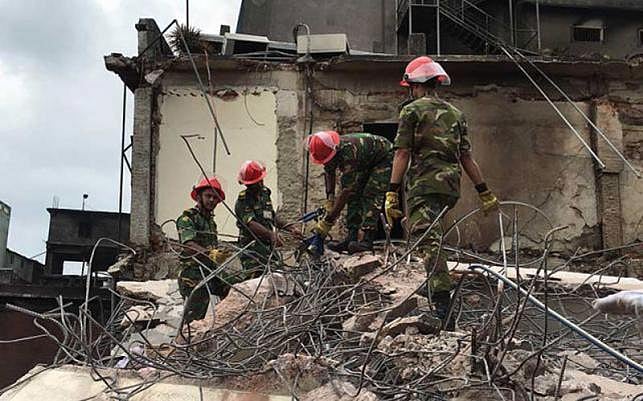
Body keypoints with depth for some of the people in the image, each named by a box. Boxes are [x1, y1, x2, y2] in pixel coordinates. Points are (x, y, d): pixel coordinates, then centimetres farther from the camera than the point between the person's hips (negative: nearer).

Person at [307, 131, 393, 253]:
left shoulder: (348, 153, -42)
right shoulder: (329, 150, -19)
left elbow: (346, 191, -41)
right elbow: (329, 173, 3)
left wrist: (328, 221, -40)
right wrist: (329, 198, -7)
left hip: (385, 157, -8)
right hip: (366, 162, 8)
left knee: (371, 195, -23)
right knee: (354, 195, -4)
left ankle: (368, 240, -26)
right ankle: (352, 238, -5)